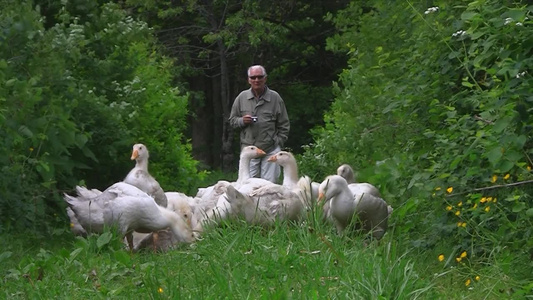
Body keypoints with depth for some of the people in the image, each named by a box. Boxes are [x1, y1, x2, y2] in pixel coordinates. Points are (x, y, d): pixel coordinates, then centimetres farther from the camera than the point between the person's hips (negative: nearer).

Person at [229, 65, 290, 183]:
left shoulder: (275, 98, 3)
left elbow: (284, 125, 8)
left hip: (270, 151, -1)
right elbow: (232, 120, 15)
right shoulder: (242, 98, 7)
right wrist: (242, 121, -7)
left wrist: (278, 143, 0)